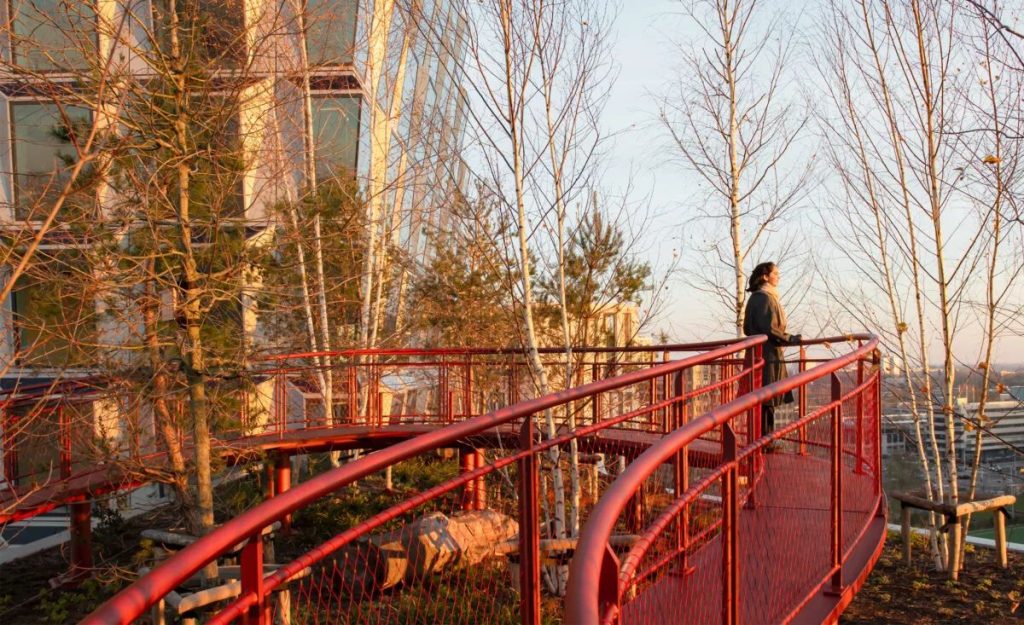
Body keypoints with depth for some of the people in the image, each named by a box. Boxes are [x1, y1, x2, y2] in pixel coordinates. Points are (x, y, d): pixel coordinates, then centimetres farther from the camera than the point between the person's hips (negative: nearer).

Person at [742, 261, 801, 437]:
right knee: (767, 400, -5)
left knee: (767, 399, 13)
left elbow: (748, 329, 21)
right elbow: (768, 328, -21)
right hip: (768, 355, -10)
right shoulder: (764, 297, -13)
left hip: (762, 354, 10)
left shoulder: (756, 297, 17)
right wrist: (790, 339, -14)